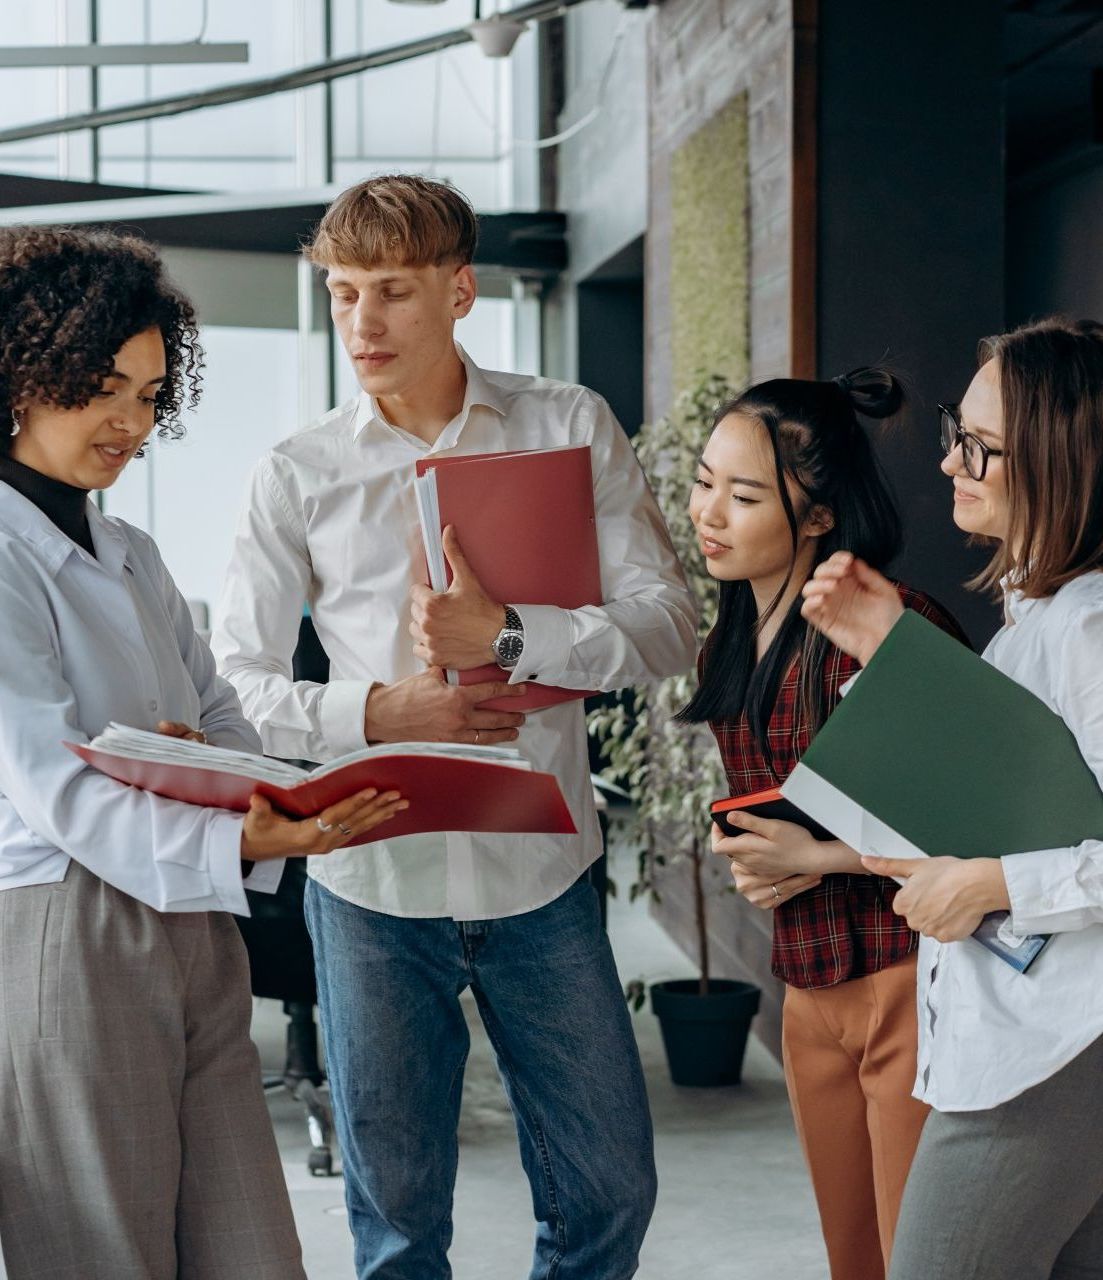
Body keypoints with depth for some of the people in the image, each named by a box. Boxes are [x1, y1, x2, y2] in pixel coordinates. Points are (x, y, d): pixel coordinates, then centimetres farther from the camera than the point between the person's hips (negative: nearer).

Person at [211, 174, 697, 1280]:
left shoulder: (571, 429, 0)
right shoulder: (296, 476, 1)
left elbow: (667, 624, -6)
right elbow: (235, 683, 1)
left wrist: (507, 636, -21)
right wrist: (378, 711, -16)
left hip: (541, 871, 0)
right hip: (372, 882, 0)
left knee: (608, 1191, 8)